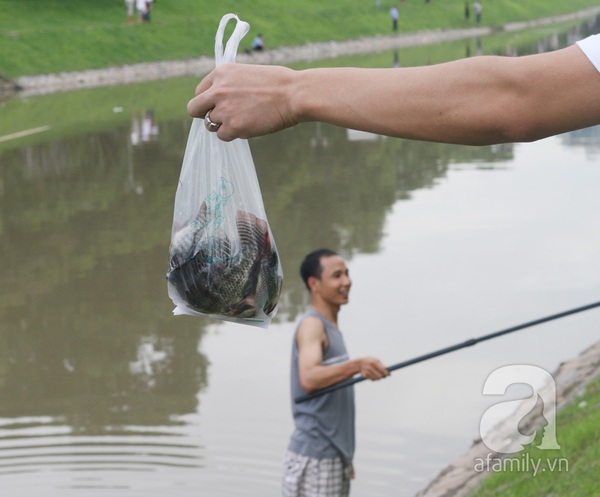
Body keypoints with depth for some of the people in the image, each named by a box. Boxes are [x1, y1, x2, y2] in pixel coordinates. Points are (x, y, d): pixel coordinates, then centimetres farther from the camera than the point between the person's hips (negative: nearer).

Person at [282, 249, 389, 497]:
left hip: (333, 457, 9)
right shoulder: (311, 325, -13)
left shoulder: (331, 328, 16)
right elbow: (308, 379, -32)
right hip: (313, 459, -9)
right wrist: (356, 365, -46)